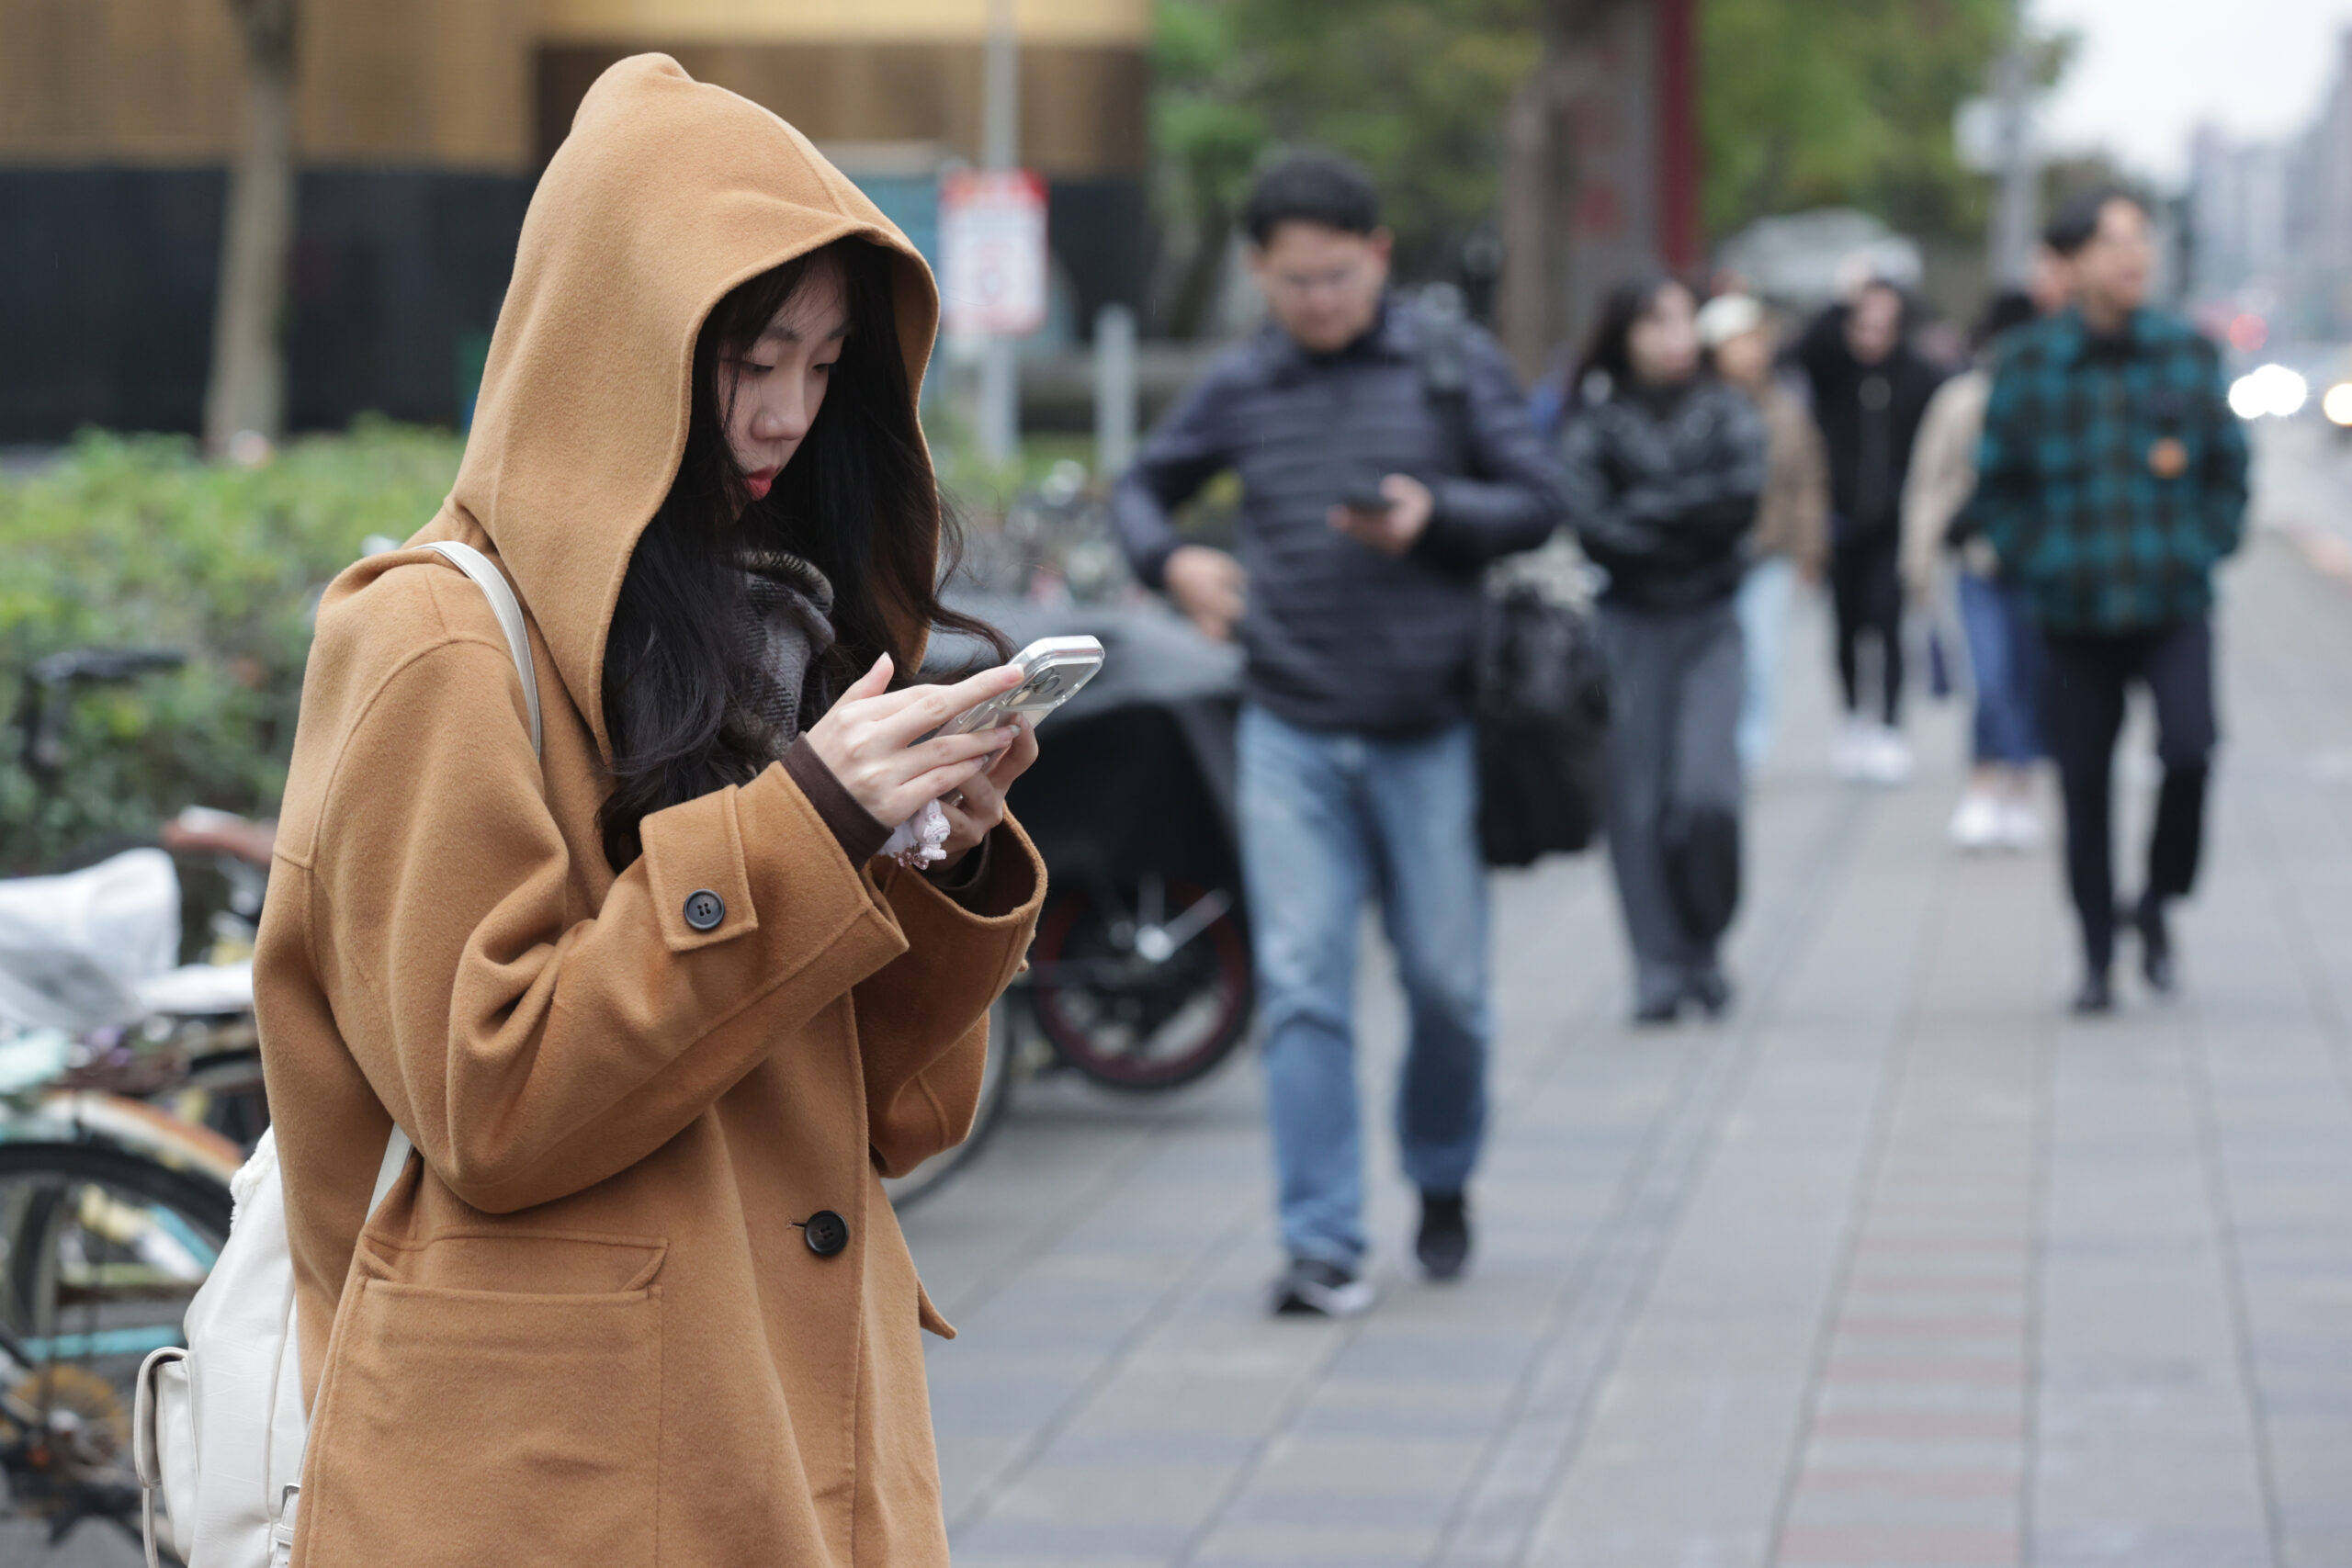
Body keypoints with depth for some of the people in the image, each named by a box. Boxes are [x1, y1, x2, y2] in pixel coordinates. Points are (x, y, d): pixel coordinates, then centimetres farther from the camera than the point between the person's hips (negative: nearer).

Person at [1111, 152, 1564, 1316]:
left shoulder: (1454, 365, 2)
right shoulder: (1238, 387, 6)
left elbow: (1538, 502, 1)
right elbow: (1142, 486, 17)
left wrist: (1435, 515, -18)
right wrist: (1170, 560, -5)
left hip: (1429, 729, -1)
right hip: (1290, 734, 1)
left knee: (1446, 981, 7)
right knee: (1301, 988, -6)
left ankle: (1441, 1181, 33)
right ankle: (1322, 1244, -4)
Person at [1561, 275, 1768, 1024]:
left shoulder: (1727, 415, 8)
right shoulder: (1594, 427, 4)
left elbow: (1743, 496, -7)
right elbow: (1589, 524, -9)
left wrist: (1643, 515, -8)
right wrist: (1688, 526, -9)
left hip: (1710, 624, 0)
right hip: (1629, 626, 0)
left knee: (1706, 794, -13)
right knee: (1637, 800, -3)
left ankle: (1703, 945, 8)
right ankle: (1659, 967, 4)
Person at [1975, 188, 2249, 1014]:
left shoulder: (2189, 353, 3)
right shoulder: (2029, 363, -1)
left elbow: (2229, 469, 11)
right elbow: (1997, 483, 6)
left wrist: (2203, 552, 1)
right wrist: (2036, 566, -2)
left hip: (2175, 606, 0)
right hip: (2074, 612, 0)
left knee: (2189, 747, -20)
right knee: (2084, 785, 4)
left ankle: (2157, 902, 5)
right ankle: (2098, 954, 20)